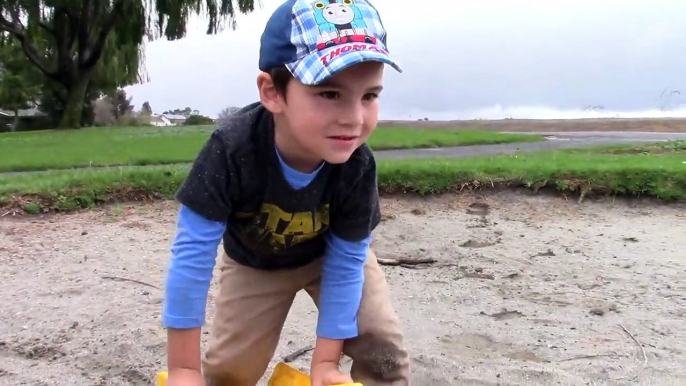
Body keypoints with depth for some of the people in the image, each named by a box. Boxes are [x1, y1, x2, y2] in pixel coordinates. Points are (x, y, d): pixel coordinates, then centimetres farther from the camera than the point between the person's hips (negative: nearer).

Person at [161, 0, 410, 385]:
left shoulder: (357, 165, -35)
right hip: (253, 262, 0)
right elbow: (193, 253, -34)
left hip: (331, 254, 1)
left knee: (384, 351, -11)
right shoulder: (231, 150, -40)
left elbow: (346, 260, -24)